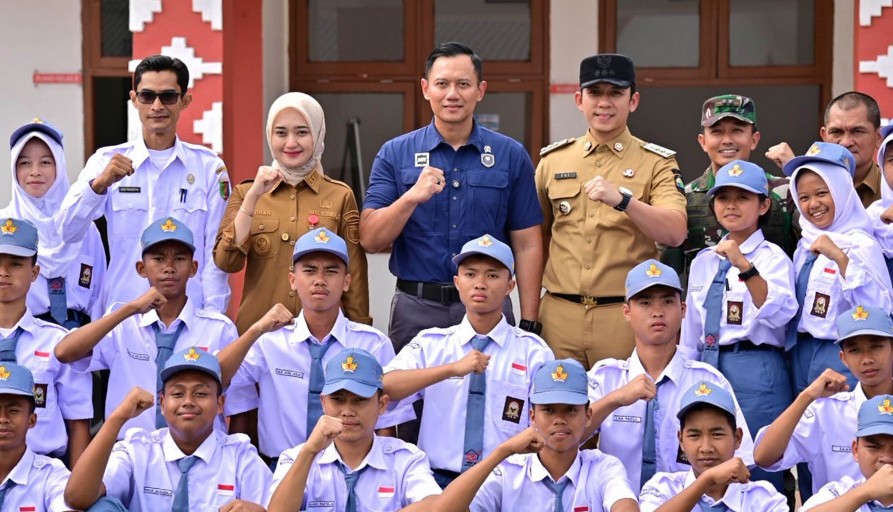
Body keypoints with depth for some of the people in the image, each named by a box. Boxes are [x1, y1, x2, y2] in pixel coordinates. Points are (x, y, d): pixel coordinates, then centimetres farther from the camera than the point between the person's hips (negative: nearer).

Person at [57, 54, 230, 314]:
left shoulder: (209, 166, 4)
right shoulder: (106, 161, 6)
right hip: (122, 310, 0)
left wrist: (212, 319, -7)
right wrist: (99, 184, -19)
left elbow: (216, 252, 2)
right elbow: (65, 232, -4)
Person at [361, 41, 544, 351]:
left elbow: (526, 246, 3)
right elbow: (370, 240, -4)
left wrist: (529, 325, -3)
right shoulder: (395, 154, 3)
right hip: (416, 310, 0)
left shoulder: (511, 156, 4)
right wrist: (412, 197, -21)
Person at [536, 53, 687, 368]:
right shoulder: (552, 160, 12)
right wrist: (529, 314, 13)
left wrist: (622, 199, -28)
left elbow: (675, 233, -13)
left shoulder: (656, 162, 2)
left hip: (628, 316, -2)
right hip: (559, 315, 3)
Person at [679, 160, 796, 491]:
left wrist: (744, 265, -32)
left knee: (758, 472, -1)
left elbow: (778, 313, -23)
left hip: (755, 371, -6)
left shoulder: (772, 257, -5)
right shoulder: (703, 261, 12)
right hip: (708, 366, 6)